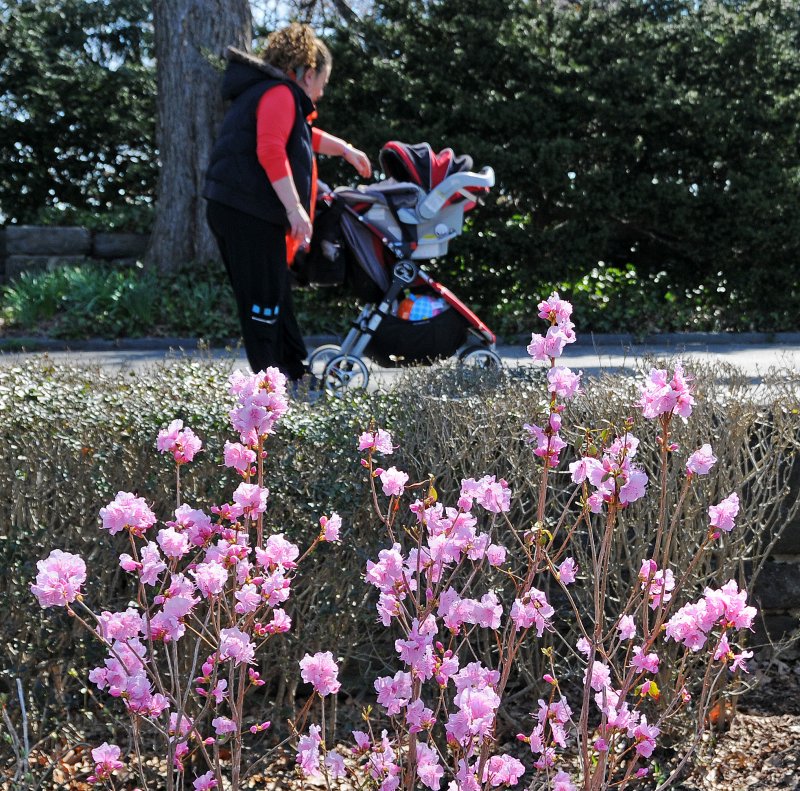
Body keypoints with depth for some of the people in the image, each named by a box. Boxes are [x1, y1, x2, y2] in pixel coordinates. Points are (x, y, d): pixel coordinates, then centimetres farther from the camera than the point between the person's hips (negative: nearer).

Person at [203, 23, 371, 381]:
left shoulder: (260, 92, 25)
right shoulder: (281, 95, -8)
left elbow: (303, 136, 42)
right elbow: (271, 151, -23)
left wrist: (345, 150, 48)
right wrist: (295, 208, -24)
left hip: (231, 210, 10)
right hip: (251, 214, -10)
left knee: (275, 298, 16)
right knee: (264, 301, -7)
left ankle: (298, 373, 24)